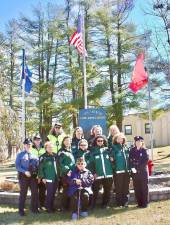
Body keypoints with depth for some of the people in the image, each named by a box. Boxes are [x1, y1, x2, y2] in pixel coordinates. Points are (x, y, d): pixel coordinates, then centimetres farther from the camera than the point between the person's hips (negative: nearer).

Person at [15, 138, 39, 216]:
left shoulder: (34, 154, 7)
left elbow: (38, 165, 7)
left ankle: (34, 208, 21)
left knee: (35, 192, 6)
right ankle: (21, 210, 16)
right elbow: (17, 166, -7)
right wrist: (25, 172, -20)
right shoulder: (20, 155, -1)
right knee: (23, 193, 4)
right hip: (23, 176, -3)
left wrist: (38, 174, -6)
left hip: (33, 176, 3)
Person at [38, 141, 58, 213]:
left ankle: (52, 206, 25)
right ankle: (48, 208, 10)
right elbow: (40, 168, -7)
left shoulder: (55, 155, 10)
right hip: (48, 178, -5)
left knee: (53, 193, 12)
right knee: (49, 193, -3)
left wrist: (59, 175, 14)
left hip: (56, 178, 5)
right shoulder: (43, 157, -6)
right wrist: (42, 177, -12)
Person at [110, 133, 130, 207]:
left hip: (126, 170, 4)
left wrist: (129, 168, 12)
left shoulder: (126, 148, 13)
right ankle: (119, 202, 11)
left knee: (126, 187, 7)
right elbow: (111, 158, -7)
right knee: (118, 187, 1)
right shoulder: (114, 148, 0)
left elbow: (129, 158, 17)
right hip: (118, 171, -4)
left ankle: (125, 202, 16)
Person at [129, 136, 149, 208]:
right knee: (137, 188, 7)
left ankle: (145, 203, 11)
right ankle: (139, 203, 17)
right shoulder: (132, 150, 8)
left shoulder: (144, 150, 0)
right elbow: (130, 160, 3)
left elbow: (146, 161, -8)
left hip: (143, 172, -3)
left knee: (144, 188, 2)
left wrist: (138, 168, -13)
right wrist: (132, 168, -12)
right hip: (135, 172, 3)